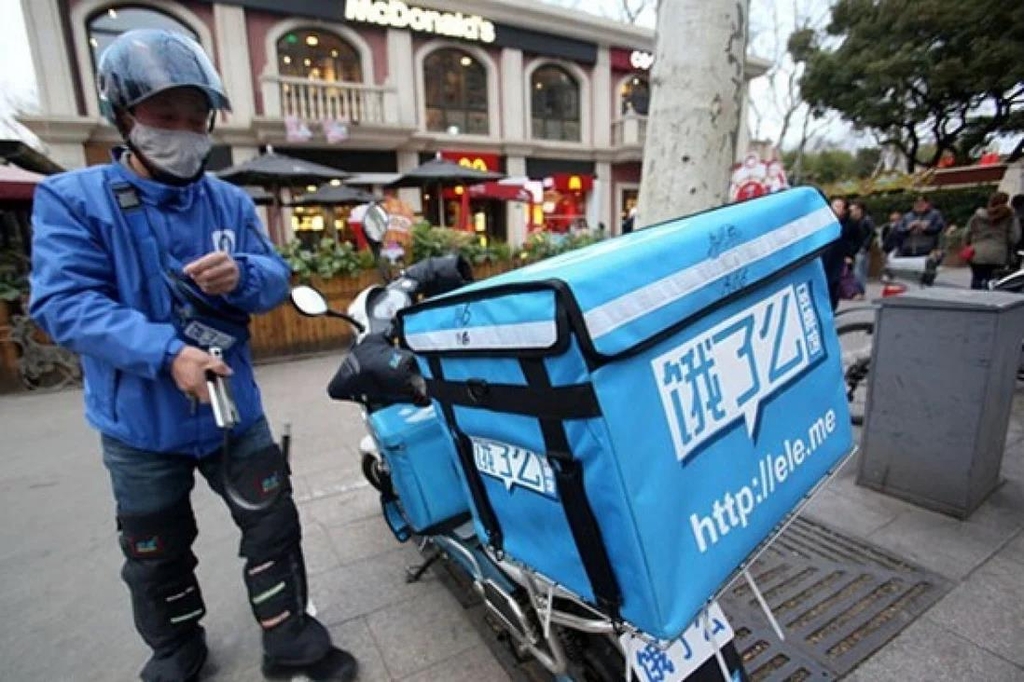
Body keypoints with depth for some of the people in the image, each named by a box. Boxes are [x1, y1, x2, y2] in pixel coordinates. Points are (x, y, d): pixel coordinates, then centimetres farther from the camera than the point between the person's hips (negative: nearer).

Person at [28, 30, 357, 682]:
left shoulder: (232, 202, 4)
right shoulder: (71, 199, -7)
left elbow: (278, 279, -1)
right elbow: (66, 303, -17)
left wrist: (240, 275, -24)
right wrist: (166, 353, -30)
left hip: (234, 407, 3)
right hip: (139, 421, -2)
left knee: (274, 524, 9)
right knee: (157, 554, 18)